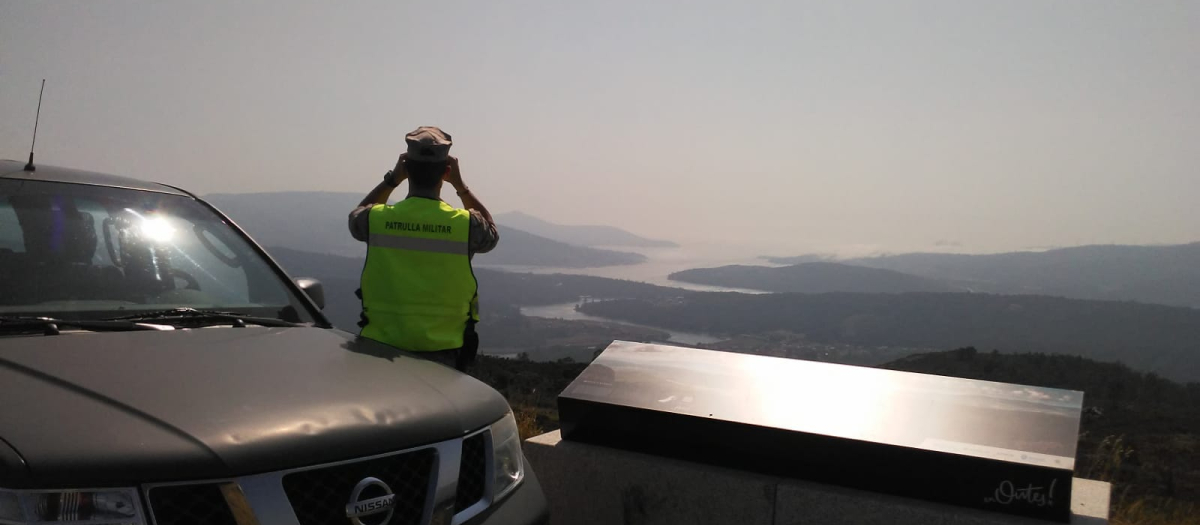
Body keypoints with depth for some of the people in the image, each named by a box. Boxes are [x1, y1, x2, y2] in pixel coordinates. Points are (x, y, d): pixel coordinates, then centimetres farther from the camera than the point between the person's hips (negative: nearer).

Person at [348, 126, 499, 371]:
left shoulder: (377, 219, -8)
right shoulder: (465, 224, -11)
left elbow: (357, 216, 19)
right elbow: (491, 232, 14)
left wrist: (391, 180, 14)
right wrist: (461, 186, 13)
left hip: (381, 347, 1)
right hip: (442, 351, -1)